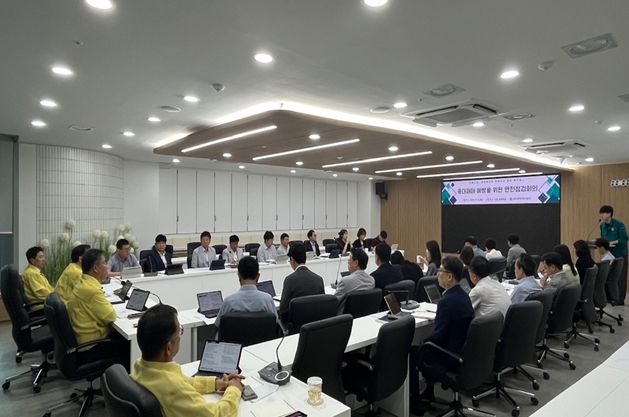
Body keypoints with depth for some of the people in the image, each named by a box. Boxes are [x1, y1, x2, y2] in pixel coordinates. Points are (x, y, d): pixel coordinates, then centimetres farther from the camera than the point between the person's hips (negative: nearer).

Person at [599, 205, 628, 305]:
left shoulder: (619, 224, -13)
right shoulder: (602, 225, 7)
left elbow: (625, 238, -15)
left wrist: (613, 242, -23)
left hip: (620, 254, -6)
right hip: (609, 254, 6)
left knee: (620, 277, -1)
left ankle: (620, 300, 6)